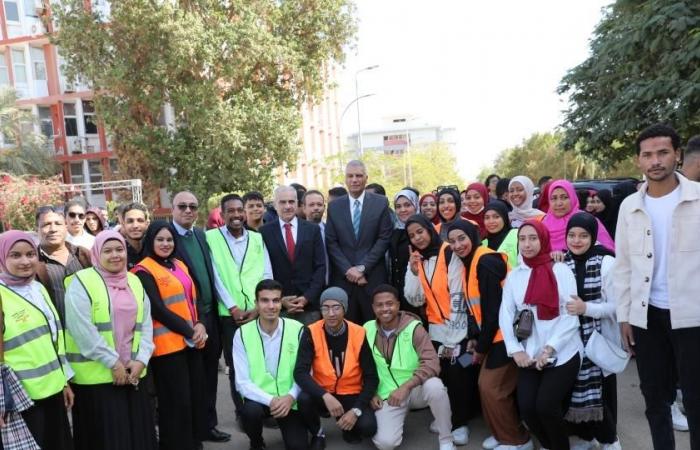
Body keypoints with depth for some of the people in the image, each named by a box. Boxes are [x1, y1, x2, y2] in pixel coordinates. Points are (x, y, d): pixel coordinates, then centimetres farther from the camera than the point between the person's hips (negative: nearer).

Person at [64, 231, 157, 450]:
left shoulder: (134, 282, 11)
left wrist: (141, 360, -5)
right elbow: (83, 331, -15)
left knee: (138, 432, 10)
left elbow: (145, 324, 8)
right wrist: (113, 363, -15)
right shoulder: (81, 282, -7)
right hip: (96, 375, -5)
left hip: (132, 373, 5)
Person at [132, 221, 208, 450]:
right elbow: (158, 310, -13)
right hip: (168, 343, -6)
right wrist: (189, 331, -13)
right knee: (176, 400, 0)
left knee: (196, 394, 11)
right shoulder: (144, 271, -7)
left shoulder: (180, 265, 14)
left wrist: (200, 325, -6)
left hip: (192, 341, 7)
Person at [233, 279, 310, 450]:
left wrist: (291, 397, -22)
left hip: (289, 400, 0)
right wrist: (270, 400, -25)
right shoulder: (242, 334, -9)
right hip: (259, 398, 0)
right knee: (250, 411, -32)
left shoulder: (297, 330, -8)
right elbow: (242, 382, -11)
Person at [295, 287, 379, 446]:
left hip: (351, 396, 0)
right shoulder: (311, 333, -14)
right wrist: (325, 396, -35)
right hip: (322, 395, 1)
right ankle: (317, 433, 3)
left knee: (368, 427, -27)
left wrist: (356, 410, -22)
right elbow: (300, 373, -21)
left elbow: (371, 378, -10)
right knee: (304, 399, -31)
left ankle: (350, 428, 12)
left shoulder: (359, 334, -13)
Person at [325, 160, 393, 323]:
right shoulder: (334, 206, 9)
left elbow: (384, 238, -2)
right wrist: (348, 269, -8)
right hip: (343, 278, 1)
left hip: (373, 277, -1)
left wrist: (363, 267, -9)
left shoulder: (381, 203, 3)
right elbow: (331, 242, 4)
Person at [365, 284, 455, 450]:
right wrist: (371, 393, -6)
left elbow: (432, 363, -22)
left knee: (434, 385, -35)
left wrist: (406, 387, -30)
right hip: (388, 395, 2)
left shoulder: (414, 327, -14)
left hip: (416, 389, -1)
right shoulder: (367, 330, -5)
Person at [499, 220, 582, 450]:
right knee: (526, 407, -9)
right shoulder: (513, 276, 8)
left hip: (563, 353, -3)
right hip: (530, 355, 3)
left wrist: (549, 349, -14)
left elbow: (571, 315, -8)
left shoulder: (561, 270, -2)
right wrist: (516, 350, -8)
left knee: (545, 405, -15)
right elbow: (505, 315, 4)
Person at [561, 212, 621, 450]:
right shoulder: (561, 264, 4)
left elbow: (616, 305, -11)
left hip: (600, 338, -3)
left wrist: (586, 308, -22)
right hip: (572, 338, 3)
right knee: (577, 388, 7)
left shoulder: (606, 263, -8)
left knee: (602, 389, 2)